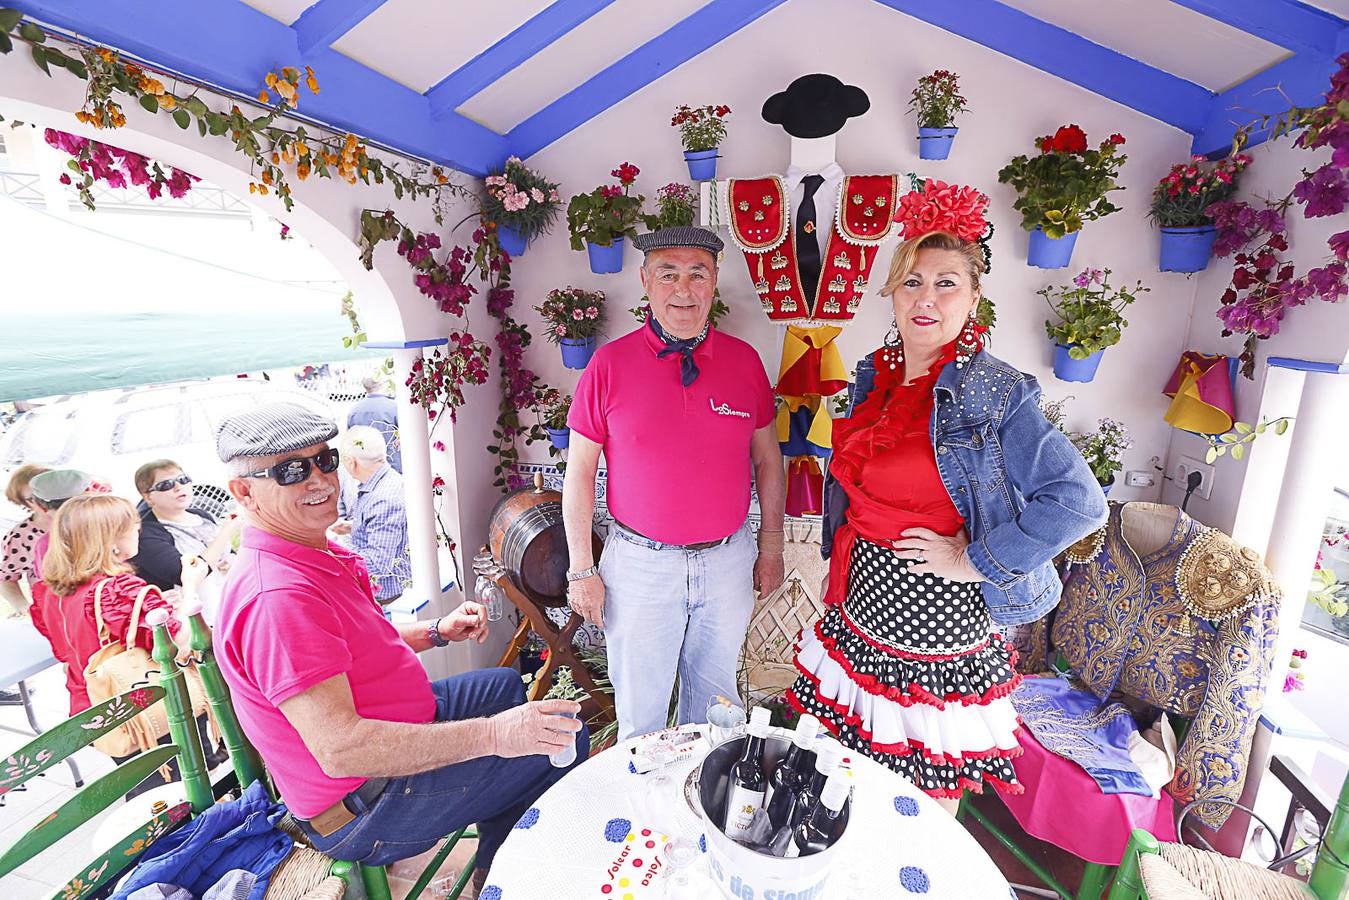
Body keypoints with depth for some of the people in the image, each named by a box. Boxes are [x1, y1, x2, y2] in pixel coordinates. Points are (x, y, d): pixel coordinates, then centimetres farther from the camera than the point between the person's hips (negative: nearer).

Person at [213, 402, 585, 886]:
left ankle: (497, 864, 34)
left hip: (388, 729, 10)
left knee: (504, 684, 26)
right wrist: (492, 734, -37)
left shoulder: (318, 554, 3)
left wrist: (437, 630, 2)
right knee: (563, 742, -13)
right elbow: (340, 748, -36)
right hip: (363, 810, -10)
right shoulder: (277, 596, -31)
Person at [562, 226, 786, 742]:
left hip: (728, 560, 3)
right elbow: (579, 472, -3)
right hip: (639, 563, -2)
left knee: (714, 700, 22)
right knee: (640, 711, 15)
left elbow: (767, 459, 8)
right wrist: (581, 570, -3)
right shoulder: (609, 365, -7)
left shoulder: (744, 360, 0)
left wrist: (772, 546, 8)